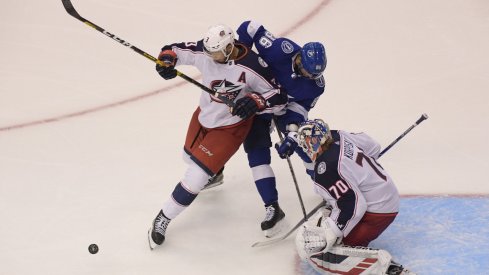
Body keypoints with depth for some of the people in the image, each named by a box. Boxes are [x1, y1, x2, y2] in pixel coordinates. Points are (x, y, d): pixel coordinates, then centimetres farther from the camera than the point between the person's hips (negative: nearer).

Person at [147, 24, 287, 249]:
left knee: (196, 175, -12)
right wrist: (166, 59, -29)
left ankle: (164, 218, 4)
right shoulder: (205, 51, -19)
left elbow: (279, 97, -22)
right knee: (191, 156, 29)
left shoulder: (252, 67, -31)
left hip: (229, 127, -6)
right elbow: (176, 50, -6)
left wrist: (256, 101, -40)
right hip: (204, 114, 6)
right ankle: (214, 174, 65)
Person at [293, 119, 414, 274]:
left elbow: (352, 206, -29)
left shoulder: (325, 170, -27)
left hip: (377, 213, -10)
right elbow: (373, 147, 14)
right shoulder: (339, 136, -2)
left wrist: (328, 234, -22)